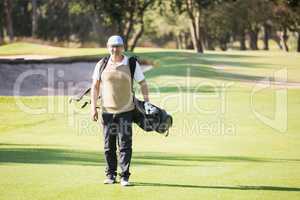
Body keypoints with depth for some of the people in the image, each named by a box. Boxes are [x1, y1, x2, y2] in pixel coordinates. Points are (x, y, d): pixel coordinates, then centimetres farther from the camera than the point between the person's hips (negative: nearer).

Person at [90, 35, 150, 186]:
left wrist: (147, 103, -4)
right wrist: (93, 107, 1)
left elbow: (142, 84, 5)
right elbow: (95, 86, 8)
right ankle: (110, 175, 18)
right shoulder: (102, 65, 3)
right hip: (107, 111, 2)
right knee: (109, 145, 7)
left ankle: (125, 176, -3)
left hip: (125, 111, -2)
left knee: (125, 144, -6)